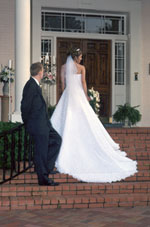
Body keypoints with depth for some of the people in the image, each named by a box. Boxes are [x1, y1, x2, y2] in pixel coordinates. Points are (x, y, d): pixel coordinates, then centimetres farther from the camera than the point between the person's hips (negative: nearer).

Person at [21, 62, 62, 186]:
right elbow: (25, 105, -18)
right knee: (41, 151, -2)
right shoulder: (31, 85, -17)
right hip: (38, 125, -10)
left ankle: (46, 166, 17)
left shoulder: (35, 85, 13)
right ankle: (43, 178, 7)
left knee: (56, 140, 16)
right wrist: (27, 122, -6)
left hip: (43, 124, 10)